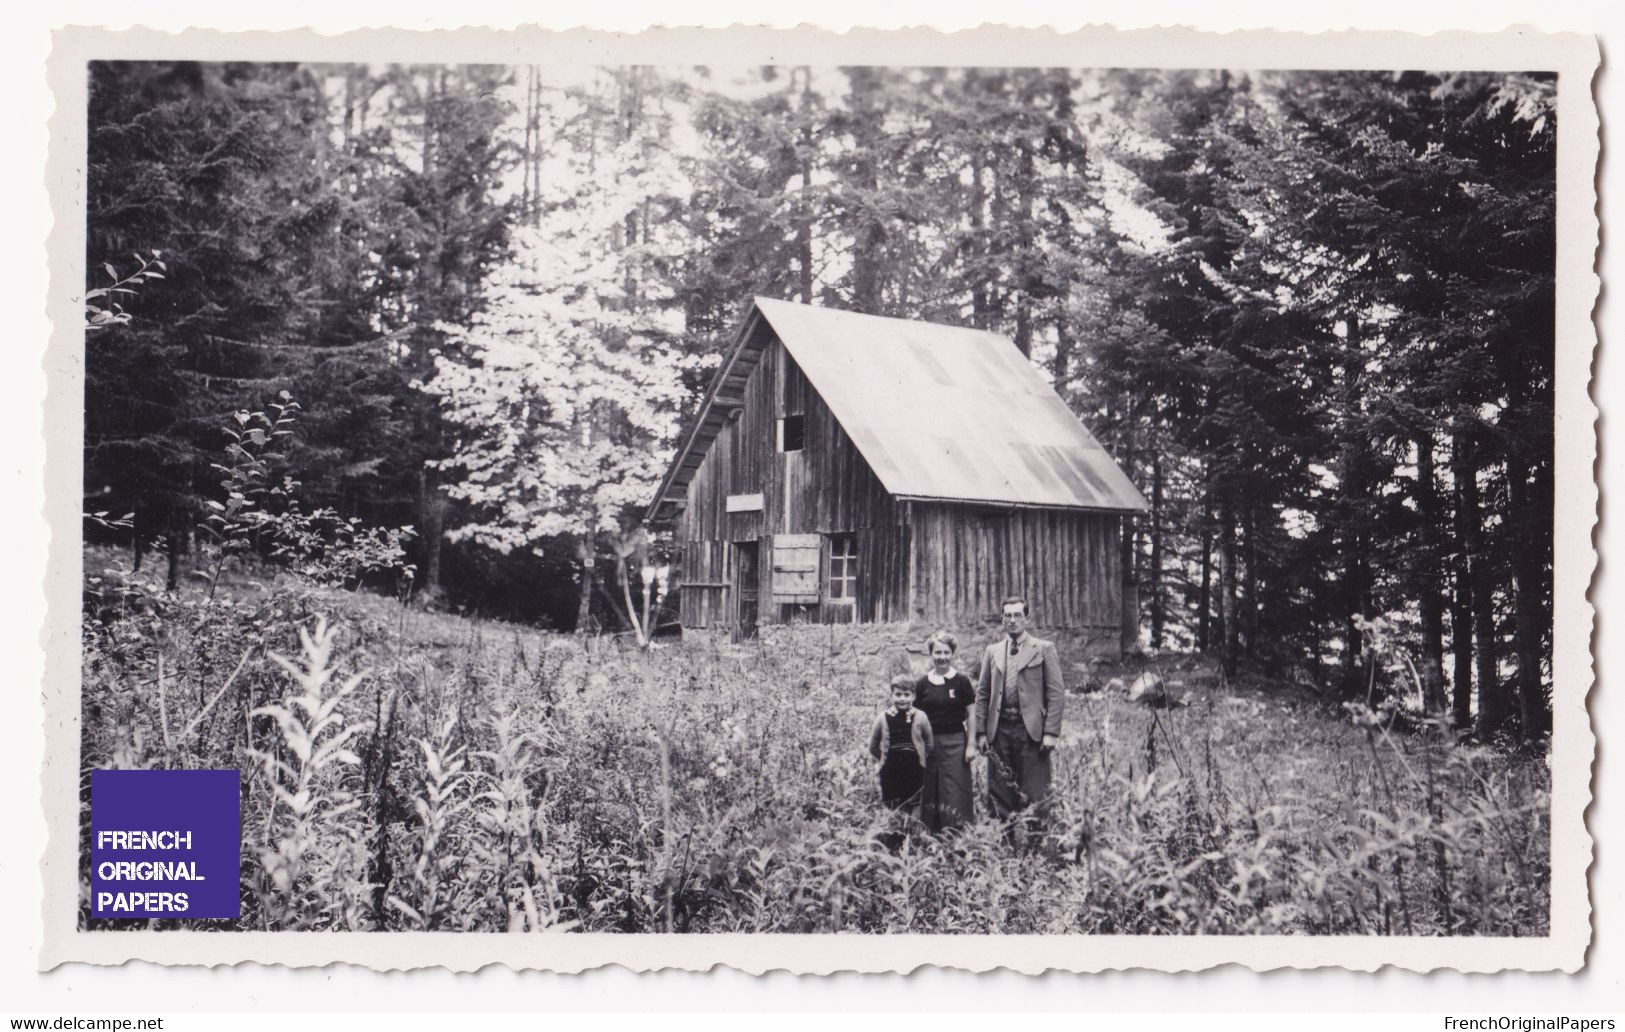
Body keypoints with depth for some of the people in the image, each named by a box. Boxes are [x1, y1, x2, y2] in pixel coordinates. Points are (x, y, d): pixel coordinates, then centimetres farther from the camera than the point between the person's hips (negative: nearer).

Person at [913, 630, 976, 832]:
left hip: (955, 742, -3)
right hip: (929, 744, 3)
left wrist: (971, 745, -4)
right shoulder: (922, 684, 6)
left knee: (955, 791, -5)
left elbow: (971, 715, 1)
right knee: (929, 791, 4)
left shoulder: (961, 682, -1)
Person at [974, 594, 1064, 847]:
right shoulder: (992, 651, 15)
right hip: (1000, 729, 4)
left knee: (1034, 794, -4)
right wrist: (981, 732, 5)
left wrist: (1051, 733, -9)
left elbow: (1056, 694, 0)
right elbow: (982, 694, 14)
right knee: (999, 792, 5)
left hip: (1031, 729, -3)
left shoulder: (1044, 649, 4)